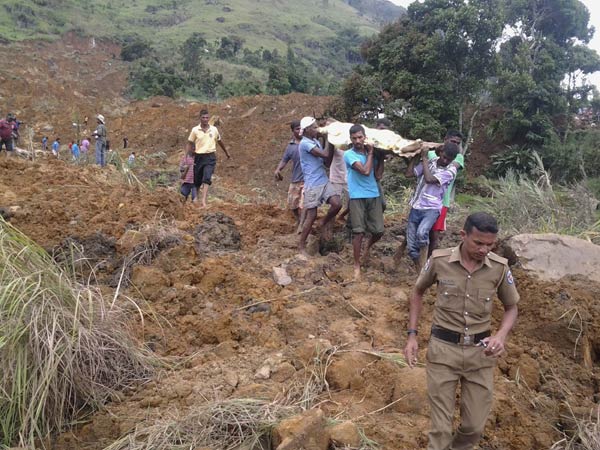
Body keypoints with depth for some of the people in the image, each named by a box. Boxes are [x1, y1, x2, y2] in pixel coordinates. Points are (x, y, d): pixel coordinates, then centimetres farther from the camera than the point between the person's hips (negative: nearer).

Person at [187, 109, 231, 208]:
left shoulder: (214, 129, 4)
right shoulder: (195, 130, -1)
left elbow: (220, 141, 20)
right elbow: (190, 144, 3)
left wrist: (226, 152, 31)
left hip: (210, 157, 0)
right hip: (198, 157, 0)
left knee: (207, 179, -16)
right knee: (196, 180, 10)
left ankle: (203, 201, -22)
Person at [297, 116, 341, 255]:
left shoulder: (315, 141, 12)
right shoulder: (305, 143, -15)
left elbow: (327, 158, 8)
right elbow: (326, 155, -21)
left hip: (324, 181, 7)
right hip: (313, 184, -7)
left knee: (337, 203, -11)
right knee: (311, 215, -2)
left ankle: (323, 223, 16)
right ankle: (301, 245, 12)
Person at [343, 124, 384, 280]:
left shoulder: (369, 153, 11)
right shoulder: (349, 154, -7)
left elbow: (377, 174, 9)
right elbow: (365, 171, -18)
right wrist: (370, 153, -6)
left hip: (374, 195, 5)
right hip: (357, 197, -5)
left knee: (379, 231, 4)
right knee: (359, 232, -3)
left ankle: (368, 247, 37)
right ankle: (357, 266, 9)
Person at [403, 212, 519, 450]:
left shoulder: (499, 267, -8)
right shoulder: (439, 260, -11)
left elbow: (512, 307, 7)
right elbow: (418, 291, 8)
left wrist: (501, 336, -13)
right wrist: (412, 335, 2)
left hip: (480, 352, 2)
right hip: (443, 349, -2)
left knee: (474, 427, 11)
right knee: (441, 427, 3)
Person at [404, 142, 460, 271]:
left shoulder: (451, 170, -5)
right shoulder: (429, 162, 9)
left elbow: (429, 179, -17)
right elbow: (409, 173, 3)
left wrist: (424, 157, -9)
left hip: (431, 209, -4)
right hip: (416, 208, 5)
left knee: (421, 233, -34)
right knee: (412, 248, 1)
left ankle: (423, 270, -22)